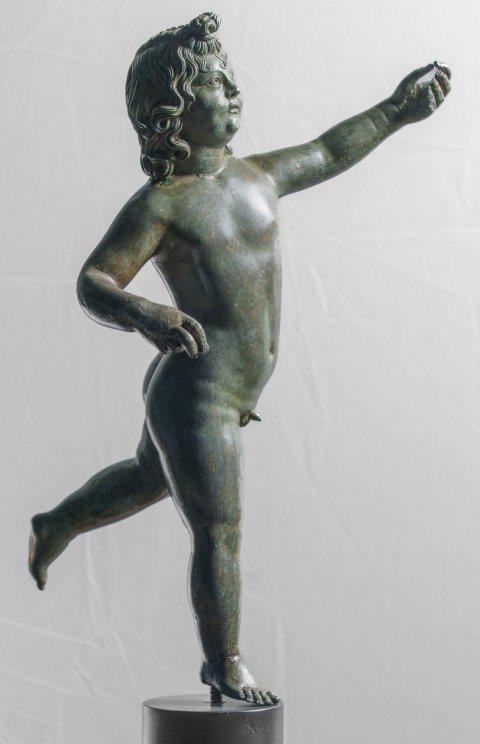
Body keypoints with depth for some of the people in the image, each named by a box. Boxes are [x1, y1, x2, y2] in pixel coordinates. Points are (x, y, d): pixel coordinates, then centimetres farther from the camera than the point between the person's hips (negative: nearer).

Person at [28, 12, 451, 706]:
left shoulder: (256, 176, 7)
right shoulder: (159, 204, -15)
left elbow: (328, 153, 24)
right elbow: (93, 284, -18)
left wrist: (396, 109, 27)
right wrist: (144, 314, -38)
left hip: (233, 392, 9)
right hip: (195, 397, -9)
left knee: (149, 480, 31)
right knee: (219, 538, 1)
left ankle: (55, 526, 58)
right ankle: (224, 663, 23)